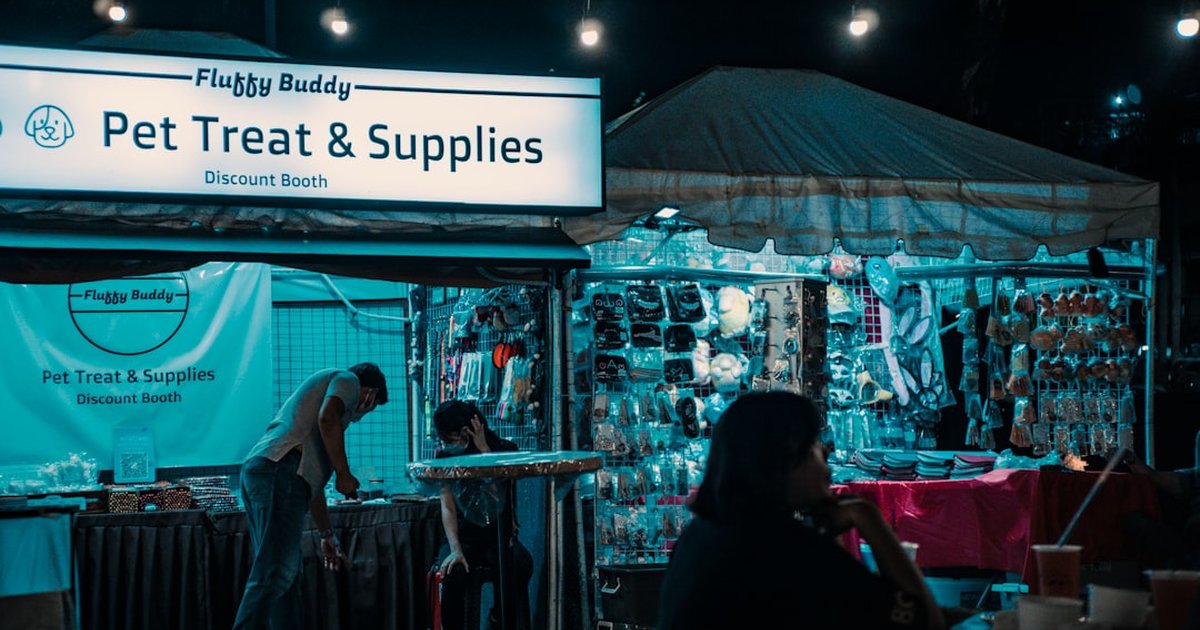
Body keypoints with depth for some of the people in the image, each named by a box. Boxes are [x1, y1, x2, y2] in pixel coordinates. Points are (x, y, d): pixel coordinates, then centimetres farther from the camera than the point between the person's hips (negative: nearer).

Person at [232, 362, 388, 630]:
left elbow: (312, 478, 37)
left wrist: (327, 536, 38)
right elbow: (327, 417, -12)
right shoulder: (348, 380, 13)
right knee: (275, 574, -16)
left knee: (287, 577, 10)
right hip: (281, 470, -10)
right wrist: (344, 474, -5)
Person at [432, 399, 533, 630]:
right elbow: (447, 507, -8)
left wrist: (484, 450, -18)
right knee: (454, 574, -34)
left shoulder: (505, 449, -2)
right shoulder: (445, 456, 1)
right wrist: (455, 549, -23)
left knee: (522, 564, -34)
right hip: (463, 536, 0)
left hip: (499, 536, 0)